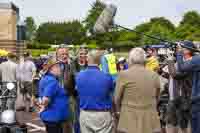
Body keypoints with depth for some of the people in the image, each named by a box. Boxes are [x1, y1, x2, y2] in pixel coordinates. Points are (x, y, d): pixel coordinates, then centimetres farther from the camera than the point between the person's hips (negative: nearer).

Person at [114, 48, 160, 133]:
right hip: (150, 121, 3)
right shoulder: (154, 75, 2)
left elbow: (117, 98, 1)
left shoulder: (124, 75, -8)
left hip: (130, 121, -3)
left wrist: (118, 111, 19)